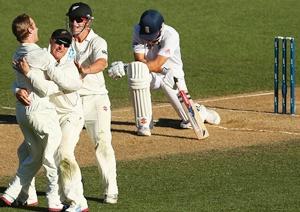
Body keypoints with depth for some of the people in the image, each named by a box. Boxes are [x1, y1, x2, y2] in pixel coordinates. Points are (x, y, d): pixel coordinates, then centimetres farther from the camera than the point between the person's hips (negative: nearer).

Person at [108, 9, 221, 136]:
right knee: (137, 75, -37)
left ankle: (201, 112, 30)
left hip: (172, 75, -1)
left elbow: (157, 64, -34)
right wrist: (163, 70, -34)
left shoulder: (171, 35, -27)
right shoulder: (138, 31, -17)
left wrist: (125, 67, -41)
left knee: (190, 120, -12)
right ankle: (143, 124, -28)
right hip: (150, 75, 1)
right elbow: (139, 61, -20)